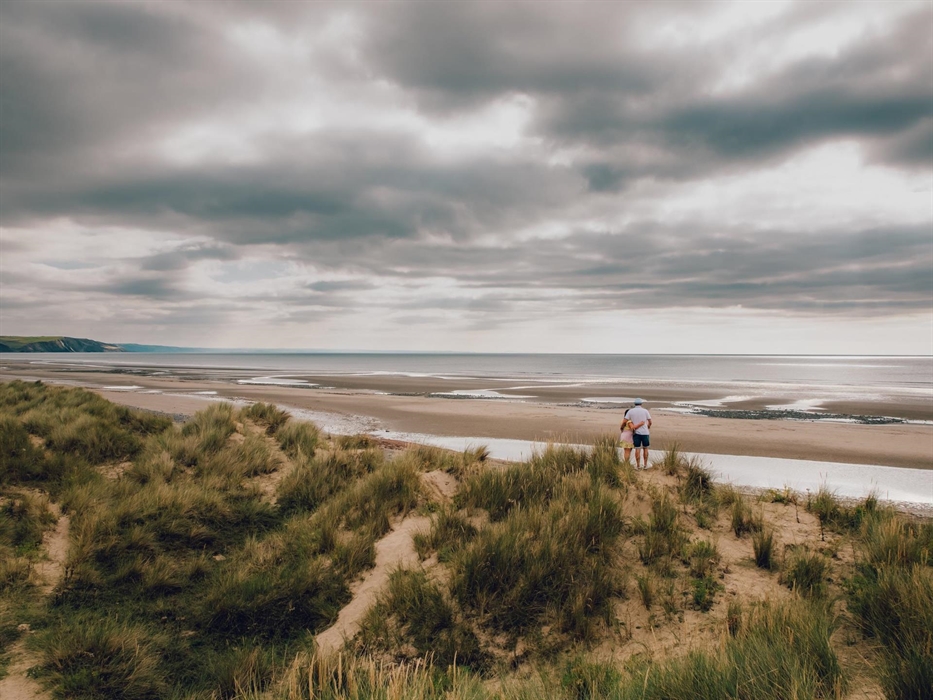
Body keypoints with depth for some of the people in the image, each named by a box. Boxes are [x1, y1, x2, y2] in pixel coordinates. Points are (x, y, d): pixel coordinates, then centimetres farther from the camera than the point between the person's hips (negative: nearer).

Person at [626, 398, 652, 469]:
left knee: (637, 449, 5)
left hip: (636, 432, 0)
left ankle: (638, 466, 6)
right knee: (645, 449, 11)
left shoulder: (630, 411, -2)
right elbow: (650, 422, 2)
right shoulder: (645, 411, -2)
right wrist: (649, 427, 23)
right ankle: (645, 465, 12)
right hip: (645, 432, 0)